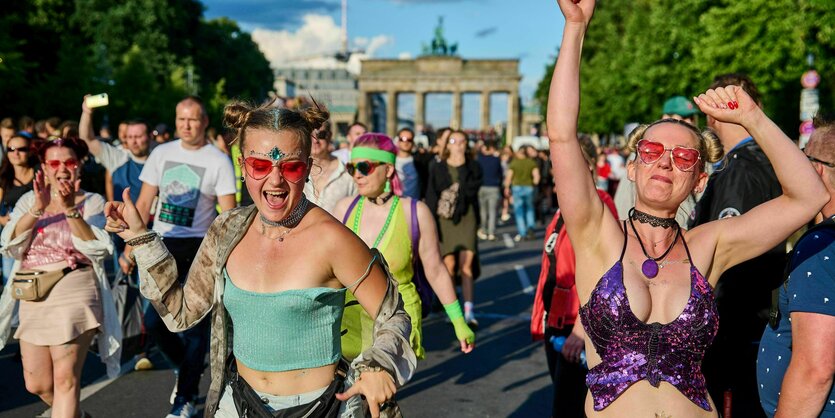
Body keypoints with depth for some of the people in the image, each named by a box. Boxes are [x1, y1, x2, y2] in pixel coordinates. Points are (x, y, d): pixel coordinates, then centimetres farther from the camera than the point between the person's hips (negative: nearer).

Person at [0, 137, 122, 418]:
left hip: (73, 292, -4)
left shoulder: (92, 202, 3)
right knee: (36, 384, 11)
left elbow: (97, 249, -11)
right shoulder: (28, 200, 13)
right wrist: (38, 208, -15)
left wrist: (70, 209, -22)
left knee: (65, 379, -11)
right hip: (32, 298, 5)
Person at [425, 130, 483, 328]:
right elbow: (431, 197, 4)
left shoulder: (473, 167, 10)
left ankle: (468, 311, -12)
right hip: (444, 219, 0)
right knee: (449, 263, -8)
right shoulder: (437, 168, 9)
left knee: (466, 265, -9)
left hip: (466, 218, 0)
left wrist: (462, 167, -7)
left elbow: (471, 189, -9)